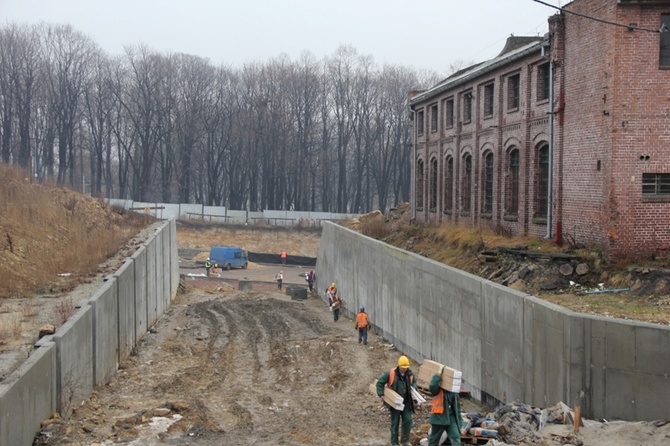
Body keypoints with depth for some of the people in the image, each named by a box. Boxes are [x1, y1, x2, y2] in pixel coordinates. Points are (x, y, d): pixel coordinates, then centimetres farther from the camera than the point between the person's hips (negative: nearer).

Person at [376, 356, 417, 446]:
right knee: (395, 422, 5)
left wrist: (413, 388, -3)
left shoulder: (410, 374, -1)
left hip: (406, 402, 3)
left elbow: (414, 382, 19)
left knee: (408, 420, -1)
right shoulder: (390, 373, -13)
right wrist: (381, 395, -12)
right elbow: (380, 383, -7)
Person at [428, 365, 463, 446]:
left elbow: (457, 407, 14)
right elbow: (432, 386, -32)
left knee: (456, 438, -12)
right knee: (434, 439, 10)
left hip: (451, 419, 4)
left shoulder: (454, 393, 8)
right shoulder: (438, 390, -7)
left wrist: (459, 422, 12)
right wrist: (439, 373, -28)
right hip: (439, 418, -3)